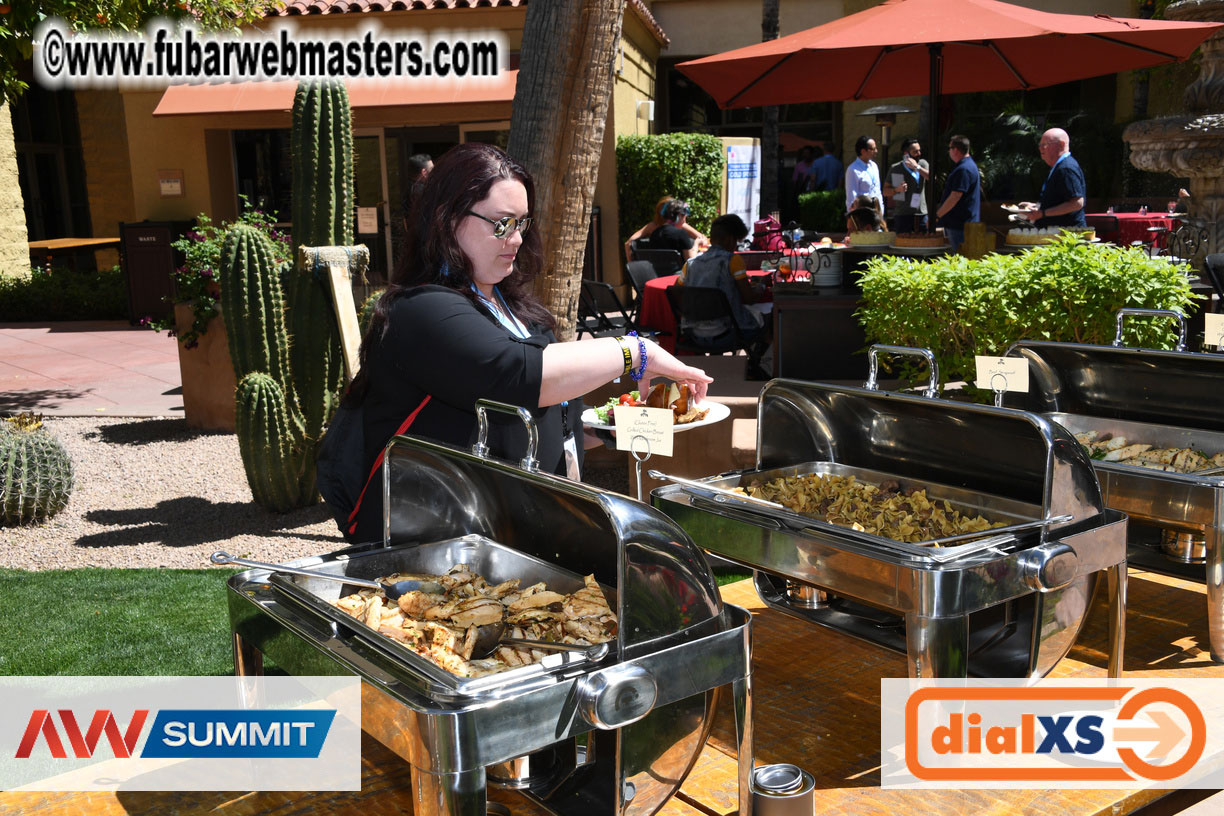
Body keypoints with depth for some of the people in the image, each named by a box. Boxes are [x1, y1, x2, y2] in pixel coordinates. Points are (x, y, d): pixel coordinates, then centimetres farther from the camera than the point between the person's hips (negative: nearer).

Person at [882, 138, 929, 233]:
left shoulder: (922, 164, 7)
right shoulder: (895, 169, 2)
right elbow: (885, 191, 2)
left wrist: (917, 167, -14)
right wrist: (897, 189, -17)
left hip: (921, 214, 2)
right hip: (902, 215, -2)